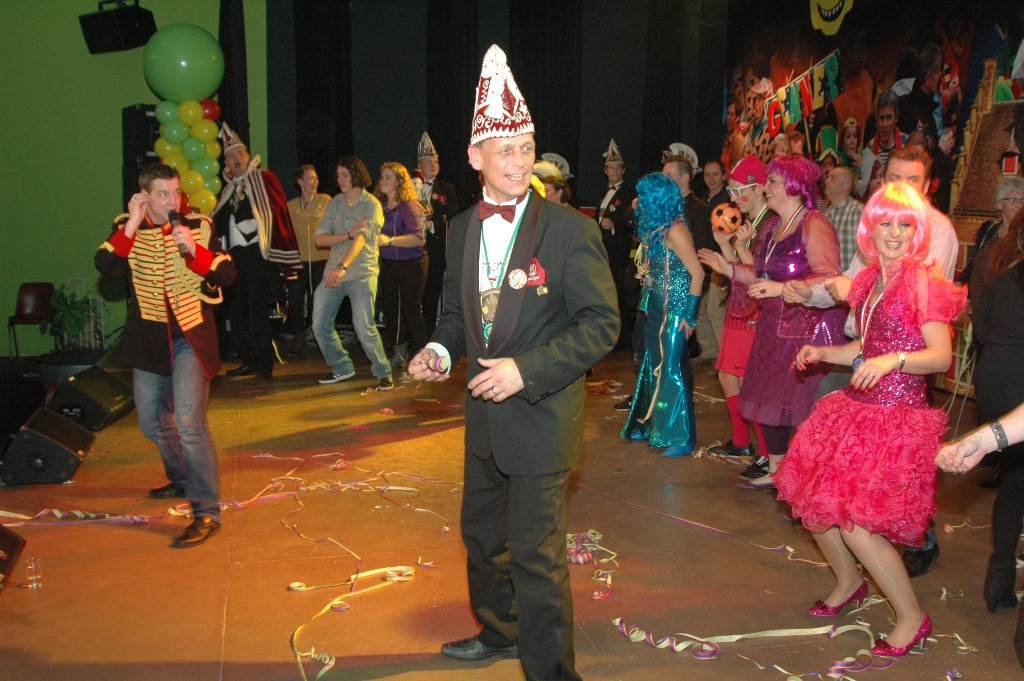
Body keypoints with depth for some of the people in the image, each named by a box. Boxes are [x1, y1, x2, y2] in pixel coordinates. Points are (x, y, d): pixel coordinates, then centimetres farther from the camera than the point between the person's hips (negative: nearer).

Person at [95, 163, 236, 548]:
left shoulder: (199, 227, -2)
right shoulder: (126, 229, 1)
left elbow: (227, 275, -9)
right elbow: (105, 266, -18)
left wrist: (193, 249, -22)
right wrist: (133, 225, -23)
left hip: (190, 336, -4)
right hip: (148, 340, 4)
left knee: (189, 421, -18)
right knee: (152, 423, 16)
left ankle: (206, 512, -12)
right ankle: (183, 480, 43)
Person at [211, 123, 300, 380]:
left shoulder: (264, 179, 0)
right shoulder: (228, 188, 19)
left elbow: (277, 214, -6)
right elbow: (218, 223, 18)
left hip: (258, 254, -7)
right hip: (235, 255, 7)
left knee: (256, 308, -9)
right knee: (236, 309, 9)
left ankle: (264, 364, -2)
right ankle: (248, 361, 19)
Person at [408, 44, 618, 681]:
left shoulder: (571, 230, -15)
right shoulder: (462, 229, 5)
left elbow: (601, 323, -16)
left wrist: (526, 369, -24)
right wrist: (441, 348, -5)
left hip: (541, 413, -7)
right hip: (485, 413, 7)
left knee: (535, 553, -2)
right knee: (482, 534, 23)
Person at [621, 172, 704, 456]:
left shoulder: (674, 231, -17)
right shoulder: (654, 228, 9)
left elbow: (697, 272, -18)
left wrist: (688, 315, -19)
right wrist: (648, 304, 6)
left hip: (675, 310, -9)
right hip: (657, 307, 9)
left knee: (672, 369, -5)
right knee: (653, 366, 15)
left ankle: (682, 438, 5)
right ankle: (652, 425, 28)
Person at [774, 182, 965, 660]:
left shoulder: (923, 281, -12)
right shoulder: (870, 280, 11)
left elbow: (941, 356, -16)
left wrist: (893, 360, -32)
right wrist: (823, 353, 6)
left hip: (896, 418, -8)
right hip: (855, 408, 8)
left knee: (856, 525, -11)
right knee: (812, 503, 13)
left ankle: (912, 618, 11)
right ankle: (848, 584, 39)